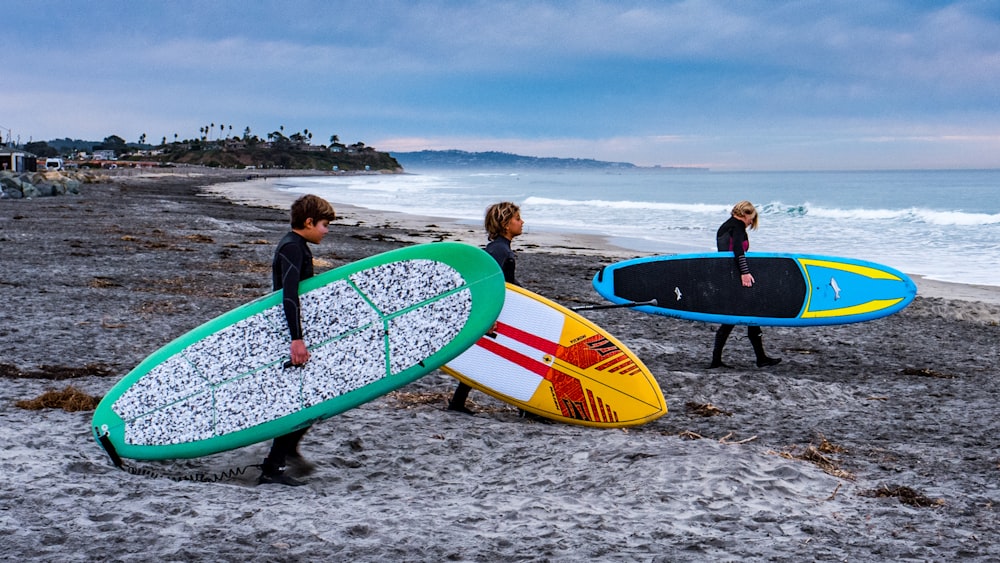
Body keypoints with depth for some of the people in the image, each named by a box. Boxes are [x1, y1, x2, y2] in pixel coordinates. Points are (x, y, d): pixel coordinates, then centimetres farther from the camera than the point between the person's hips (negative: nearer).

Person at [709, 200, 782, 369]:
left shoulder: (724, 227, 20)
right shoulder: (737, 226, -8)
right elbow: (737, 248, -25)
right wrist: (745, 272, -33)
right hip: (735, 279, -9)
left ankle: (716, 360, 6)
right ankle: (761, 358, 6)